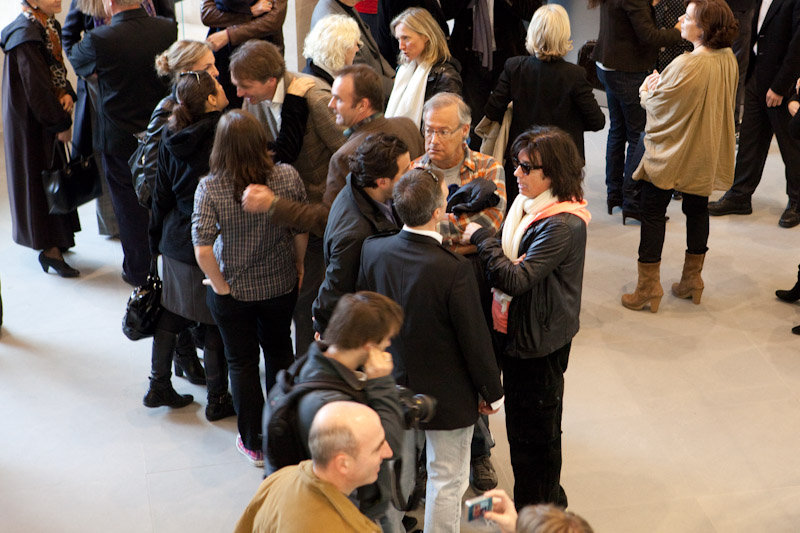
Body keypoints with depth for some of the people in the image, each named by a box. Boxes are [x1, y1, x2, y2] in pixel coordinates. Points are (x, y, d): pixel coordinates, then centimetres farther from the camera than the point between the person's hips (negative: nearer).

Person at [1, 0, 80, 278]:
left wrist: (67, 94, -8)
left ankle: (55, 240, 28)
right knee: (39, 178, -2)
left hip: (48, 112, 9)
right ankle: (49, 249, 5)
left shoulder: (49, 25, 5)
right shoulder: (26, 33, -23)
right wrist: (61, 124, -18)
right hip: (30, 119, -9)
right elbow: (36, 85, -23)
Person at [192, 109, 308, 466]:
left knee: (241, 362, 17)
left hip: (233, 291, -2)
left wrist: (221, 287, -11)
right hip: (281, 286, 3)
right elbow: (301, 231, -7)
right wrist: (298, 266, 11)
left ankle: (255, 444, 29)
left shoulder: (209, 188, -24)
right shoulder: (287, 177, -18)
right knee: (279, 350, 27)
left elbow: (203, 251, -27)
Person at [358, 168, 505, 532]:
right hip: (445, 393, -5)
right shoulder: (454, 270, -29)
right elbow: (475, 338, -19)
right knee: (447, 478, 13)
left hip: (392, 384, 5)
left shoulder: (373, 250, -15)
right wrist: (491, 392, -2)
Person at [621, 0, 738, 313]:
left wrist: (648, 93, 5)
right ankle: (692, 280, 28)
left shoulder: (686, 66, -28)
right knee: (697, 210, 19)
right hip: (708, 154, 7)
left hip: (672, 154, -7)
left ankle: (648, 288, 9)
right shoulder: (729, 60, -2)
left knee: (652, 213, 5)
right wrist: (660, 87, 7)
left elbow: (657, 105, -17)